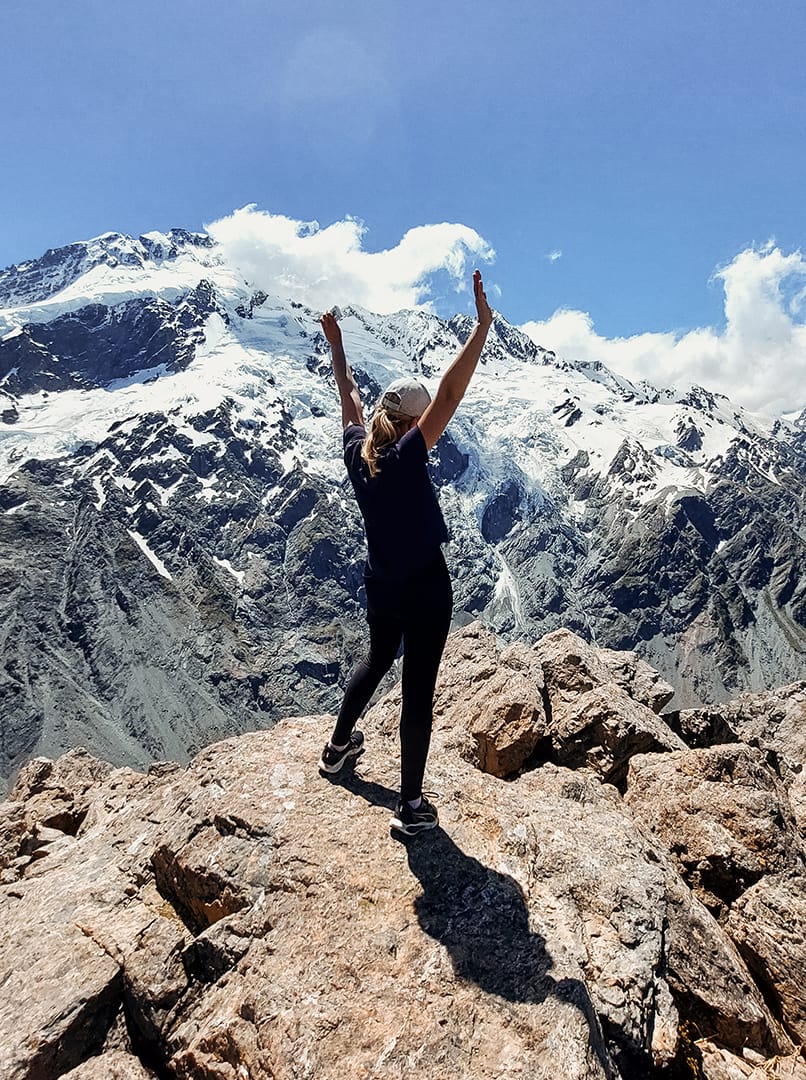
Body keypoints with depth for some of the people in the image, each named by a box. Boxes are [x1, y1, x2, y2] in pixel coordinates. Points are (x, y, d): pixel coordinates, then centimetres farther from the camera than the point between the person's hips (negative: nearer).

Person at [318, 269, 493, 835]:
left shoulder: (357, 450, -4)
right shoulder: (406, 457, -21)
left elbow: (349, 394, 13)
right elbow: (449, 395, -29)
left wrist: (336, 345, 26)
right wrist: (482, 326, -29)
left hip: (380, 582, 7)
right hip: (425, 587, -7)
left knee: (377, 659, 30)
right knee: (419, 689, 2)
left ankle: (339, 746, 47)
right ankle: (412, 806, 13)